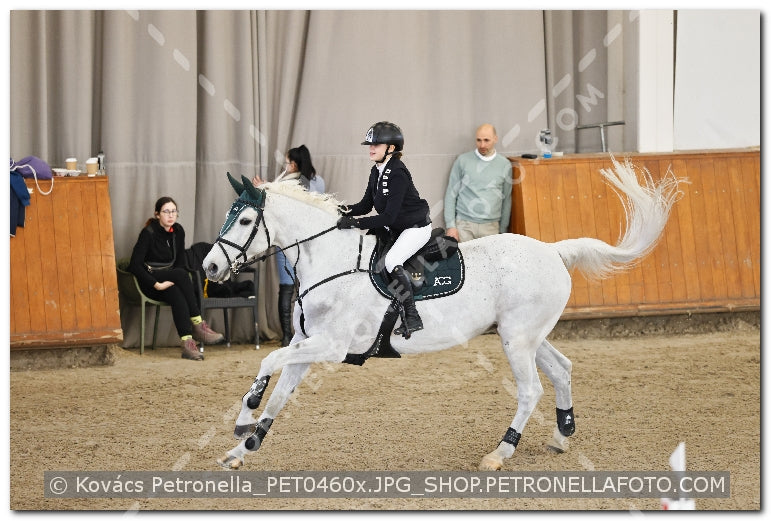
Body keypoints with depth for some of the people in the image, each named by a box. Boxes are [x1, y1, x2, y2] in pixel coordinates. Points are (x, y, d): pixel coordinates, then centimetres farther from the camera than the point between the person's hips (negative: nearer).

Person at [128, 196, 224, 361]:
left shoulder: (178, 231, 5)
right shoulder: (148, 233, -13)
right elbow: (134, 265, -16)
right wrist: (156, 284, -24)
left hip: (171, 281, 5)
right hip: (150, 283, -5)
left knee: (177, 296, -33)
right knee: (180, 274, -34)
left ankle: (187, 343, -45)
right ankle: (198, 325, -35)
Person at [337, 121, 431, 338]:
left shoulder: (397, 174, -25)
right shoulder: (376, 171, 3)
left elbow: (389, 216, -29)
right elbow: (366, 205, 7)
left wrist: (356, 222, -32)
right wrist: (346, 211, -12)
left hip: (417, 227, -10)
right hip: (396, 228, 10)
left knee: (392, 261, -28)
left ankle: (412, 318, -22)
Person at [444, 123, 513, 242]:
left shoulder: (505, 165, 8)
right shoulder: (462, 161, 4)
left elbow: (507, 200, 14)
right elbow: (451, 194, 5)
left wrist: (503, 231, 12)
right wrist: (450, 225, -3)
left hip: (490, 227, 1)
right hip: (464, 224, -1)